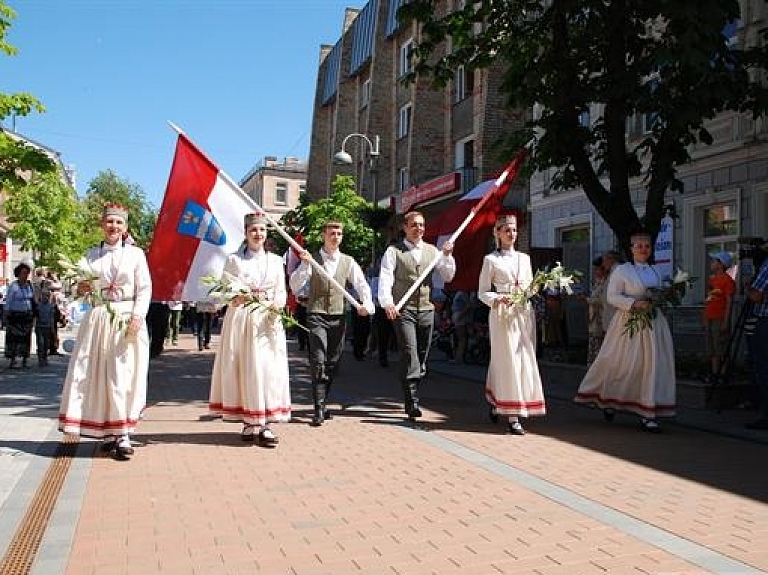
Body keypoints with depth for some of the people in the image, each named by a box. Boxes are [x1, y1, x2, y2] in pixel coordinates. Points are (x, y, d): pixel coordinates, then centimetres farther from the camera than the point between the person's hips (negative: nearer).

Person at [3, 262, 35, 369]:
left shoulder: (30, 286, 7)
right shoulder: (13, 286, -7)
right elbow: (8, 301, -8)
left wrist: (34, 314, 14)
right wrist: (6, 315, -12)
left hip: (28, 315, 5)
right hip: (15, 315, -5)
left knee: (26, 337, 6)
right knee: (14, 337, -5)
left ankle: (24, 361, 12)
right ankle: (12, 361, 0)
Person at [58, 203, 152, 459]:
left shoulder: (135, 253, 4)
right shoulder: (91, 254, 12)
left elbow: (145, 288, -1)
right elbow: (81, 286, 12)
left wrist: (138, 315, -14)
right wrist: (80, 289, -11)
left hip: (127, 320, -3)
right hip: (98, 318, 3)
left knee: (122, 375, -7)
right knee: (97, 375, 2)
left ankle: (123, 435, -5)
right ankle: (108, 433, 11)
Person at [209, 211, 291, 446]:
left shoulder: (275, 260, 11)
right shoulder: (234, 259, 5)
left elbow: (282, 292, 11)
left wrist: (277, 304, -10)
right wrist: (235, 299, -19)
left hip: (269, 321, 2)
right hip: (241, 319, -1)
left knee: (269, 368, -4)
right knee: (243, 368, -1)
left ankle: (266, 424, 0)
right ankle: (248, 422, 10)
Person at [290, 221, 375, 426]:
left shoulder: (348, 262, 9)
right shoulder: (312, 259, 3)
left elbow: (362, 285, 3)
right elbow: (295, 286, -6)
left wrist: (366, 304, -16)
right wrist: (304, 264, -20)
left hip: (339, 317, 3)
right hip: (317, 315, -3)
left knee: (333, 363, 9)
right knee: (318, 361, -12)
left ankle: (322, 403, 23)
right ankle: (319, 408, -10)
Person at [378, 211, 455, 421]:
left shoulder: (432, 251, 14)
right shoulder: (394, 251, 2)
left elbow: (447, 277, 11)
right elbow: (385, 278, -9)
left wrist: (446, 255, -4)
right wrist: (388, 303, -23)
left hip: (426, 310, 5)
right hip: (403, 310, -5)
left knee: (422, 356, 9)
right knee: (410, 355, -13)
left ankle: (411, 395, 23)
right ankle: (412, 403, -11)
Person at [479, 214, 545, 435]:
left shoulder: (524, 258, 15)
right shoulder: (491, 260, 2)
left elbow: (530, 287, 20)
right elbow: (482, 293, -1)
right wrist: (499, 299, -18)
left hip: (525, 313, 5)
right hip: (502, 314, -5)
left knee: (525, 360, 5)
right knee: (508, 361, -7)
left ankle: (495, 405, 21)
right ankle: (512, 416, -2)